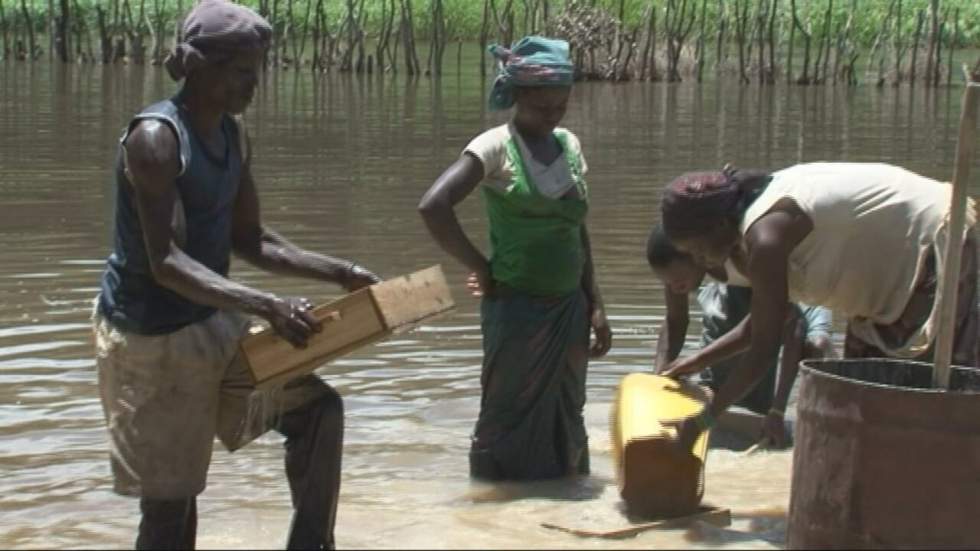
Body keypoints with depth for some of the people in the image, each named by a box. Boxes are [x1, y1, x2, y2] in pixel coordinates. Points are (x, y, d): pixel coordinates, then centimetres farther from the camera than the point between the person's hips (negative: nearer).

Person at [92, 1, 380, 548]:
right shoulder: (155, 138, -22)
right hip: (151, 336, -8)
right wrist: (268, 305, -37)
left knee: (318, 407, 6)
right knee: (170, 499, -1)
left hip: (216, 324, 8)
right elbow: (166, 262, -29)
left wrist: (341, 272, 2)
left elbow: (249, 239, 12)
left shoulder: (233, 134, 4)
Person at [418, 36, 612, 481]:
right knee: (512, 427, 2)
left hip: (568, 308, 6)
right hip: (516, 309, -6)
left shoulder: (570, 145, 9)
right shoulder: (495, 147, -11)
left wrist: (595, 306, 10)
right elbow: (433, 207, -22)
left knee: (565, 424, 13)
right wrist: (482, 269, -13)